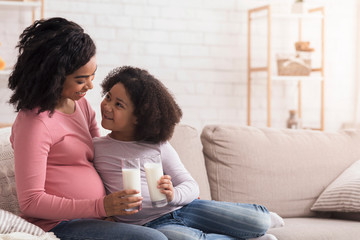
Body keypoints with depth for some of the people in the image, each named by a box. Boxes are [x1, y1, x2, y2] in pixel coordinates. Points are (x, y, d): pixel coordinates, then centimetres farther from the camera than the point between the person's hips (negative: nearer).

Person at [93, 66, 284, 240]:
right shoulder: (94, 148, 2)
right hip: (149, 224, -2)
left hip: (183, 208, 2)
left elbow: (191, 185, 2)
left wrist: (173, 195, -18)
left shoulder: (158, 146, 5)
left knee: (260, 220, -12)